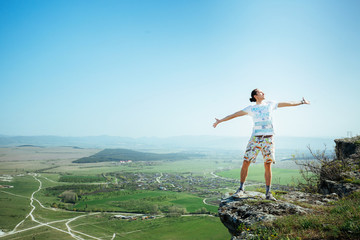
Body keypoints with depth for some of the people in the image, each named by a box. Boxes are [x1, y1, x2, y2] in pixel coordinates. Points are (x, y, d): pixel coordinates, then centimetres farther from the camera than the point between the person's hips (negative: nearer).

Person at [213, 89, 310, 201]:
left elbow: (287, 103, 24)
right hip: (255, 138, -1)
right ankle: (241, 189, 9)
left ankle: (268, 193, 8)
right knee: (245, 163, -5)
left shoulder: (270, 104, 15)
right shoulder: (251, 108, 10)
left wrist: (301, 102, 31)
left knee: (268, 165, -2)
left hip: (268, 139, 1)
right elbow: (235, 114, 11)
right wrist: (220, 120, 9)